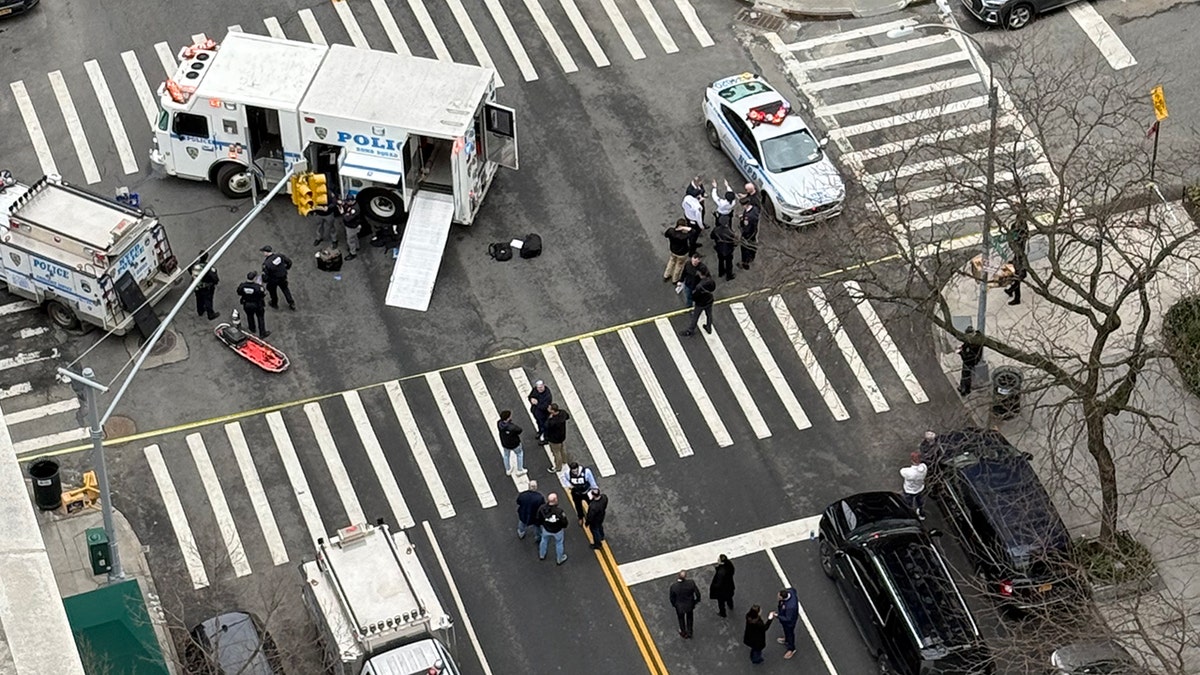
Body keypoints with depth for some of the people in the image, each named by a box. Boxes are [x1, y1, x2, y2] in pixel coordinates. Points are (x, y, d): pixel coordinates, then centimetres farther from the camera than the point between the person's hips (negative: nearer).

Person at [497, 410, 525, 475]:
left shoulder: (499, 423, -27)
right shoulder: (512, 427, -41)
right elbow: (519, 430, -22)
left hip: (504, 443, 4)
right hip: (514, 444, -4)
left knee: (506, 455, 31)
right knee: (520, 454, 26)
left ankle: (508, 470, 53)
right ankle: (519, 470, 41)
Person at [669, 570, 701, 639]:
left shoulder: (673, 586, -32)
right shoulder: (691, 583, -30)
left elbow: (672, 598, -15)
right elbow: (697, 593, -16)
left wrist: (674, 605, 6)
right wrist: (697, 600, 5)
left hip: (679, 607, -1)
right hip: (689, 605, 1)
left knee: (681, 619, 29)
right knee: (689, 618, 31)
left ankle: (684, 634, 53)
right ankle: (689, 633, 51)